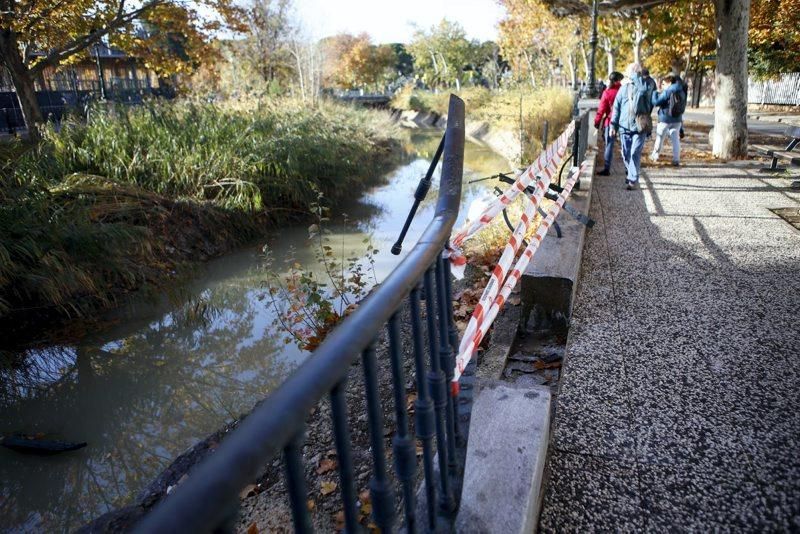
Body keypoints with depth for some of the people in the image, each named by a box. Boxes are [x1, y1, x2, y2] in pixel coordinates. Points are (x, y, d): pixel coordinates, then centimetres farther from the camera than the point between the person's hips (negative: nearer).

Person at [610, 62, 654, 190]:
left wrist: (635, 76, -18)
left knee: (635, 154, -9)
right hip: (624, 127, 3)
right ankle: (630, 172, 32)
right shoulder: (623, 88, 7)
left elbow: (644, 89, -29)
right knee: (626, 154, 10)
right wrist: (613, 125, 2)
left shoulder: (646, 86, -1)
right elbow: (616, 107, 8)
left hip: (640, 127, -3)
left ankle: (633, 179, -5)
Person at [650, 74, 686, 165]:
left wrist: (655, 93, 0)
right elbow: (682, 106, 13)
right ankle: (676, 159, -1)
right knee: (675, 139, 5)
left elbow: (656, 102, -15)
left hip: (665, 119, -5)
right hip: (677, 120, 5)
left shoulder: (667, 92, -14)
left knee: (659, 138, 11)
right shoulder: (681, 92, 7)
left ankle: (654, 156, 24)